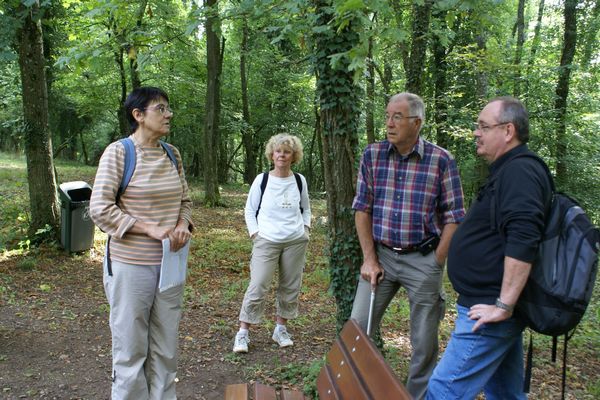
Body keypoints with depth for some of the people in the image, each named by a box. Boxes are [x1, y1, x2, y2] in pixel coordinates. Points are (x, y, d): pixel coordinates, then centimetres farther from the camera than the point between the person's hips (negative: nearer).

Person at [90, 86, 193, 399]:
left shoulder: (172, 154, 6)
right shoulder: (118, 152, -10)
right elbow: (100, 209, -14)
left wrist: (183, 225, -6)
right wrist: (151, 229, -18)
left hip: (170, 263, 5)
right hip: (130, 265, -5)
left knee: (166, 348, 15)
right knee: (131, 349, 7)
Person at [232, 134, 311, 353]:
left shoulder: (300, 181, 6)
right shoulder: (262, 180, -1)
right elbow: (249, 210, 6)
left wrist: (305, 228, 6)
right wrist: (255, 233, -4)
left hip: (295, 242, 3)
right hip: (267, 242, -3)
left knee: (290, 287, 9)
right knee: (257, 287, -7)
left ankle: (281, 329, 26)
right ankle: (243, 333, 5)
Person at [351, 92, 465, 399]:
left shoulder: (441, 160, -8)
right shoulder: (372, 155, 0)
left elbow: (454, 217, -4)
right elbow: (362, 209, 3)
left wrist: (436, 265, -7)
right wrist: (369, 259, -1)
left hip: (423, 259, -2)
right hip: (381, 255, 2)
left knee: (424, 342, 9)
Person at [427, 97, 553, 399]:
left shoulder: (519, 171, -17)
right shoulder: (509, 170, 17)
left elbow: (522, 242, -27)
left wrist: (503, 306, -25)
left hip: (491, 310, -11)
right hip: (492, 307, 11)